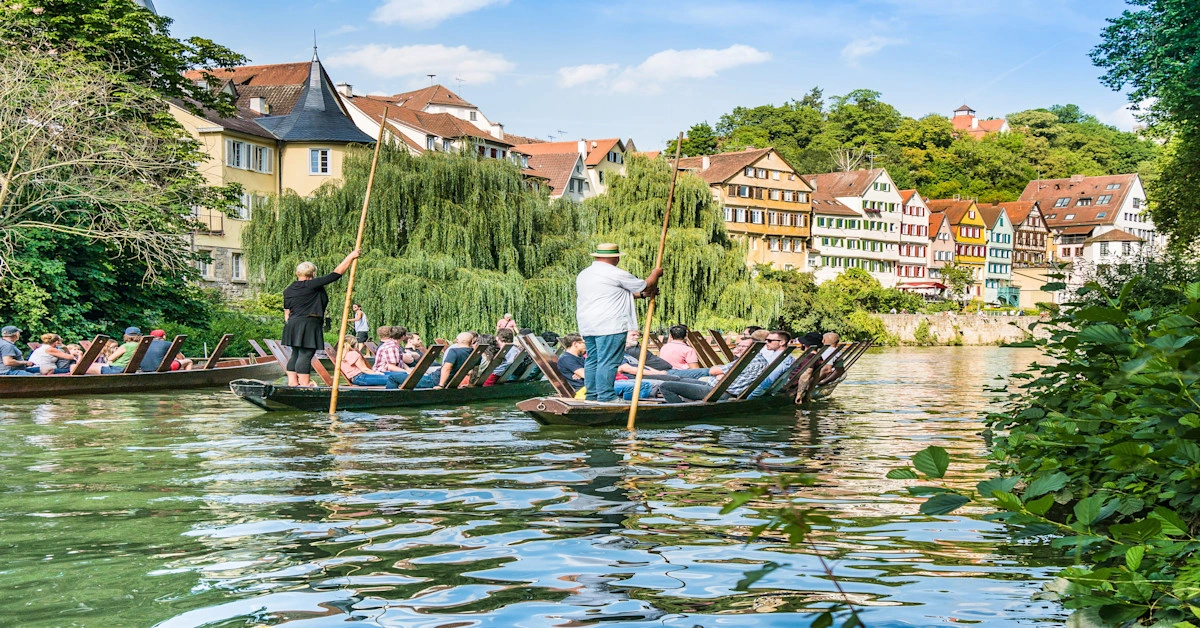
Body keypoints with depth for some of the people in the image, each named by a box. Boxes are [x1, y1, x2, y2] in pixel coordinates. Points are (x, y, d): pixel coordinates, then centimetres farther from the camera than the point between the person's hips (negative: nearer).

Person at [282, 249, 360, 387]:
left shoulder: (288, 290, 14)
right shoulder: (313, 284, -7)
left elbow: (286, 312, 16)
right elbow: (337, 273, -7)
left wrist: (288, 324, 25)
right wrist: (351, 257, -1)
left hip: (293, 325, 7)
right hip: (309, 325, -7)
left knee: (295, 354, 14)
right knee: (305, 355, -9)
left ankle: (292, 382, 14)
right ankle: (304, 385, -10)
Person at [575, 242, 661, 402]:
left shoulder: (583, 274, 19)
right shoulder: (616, 274, -9)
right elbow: (645, 286, 2)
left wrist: (642, 294, 25)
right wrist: (655, 274, 22)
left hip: (588, 327, 9)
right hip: (610, 325, -8)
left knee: (593, 360, 12)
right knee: (608, 362, -7)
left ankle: (592, 395, 15)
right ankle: (605, 396, -8)